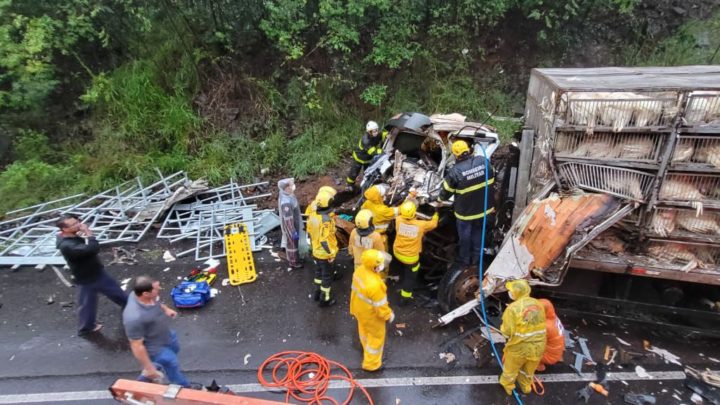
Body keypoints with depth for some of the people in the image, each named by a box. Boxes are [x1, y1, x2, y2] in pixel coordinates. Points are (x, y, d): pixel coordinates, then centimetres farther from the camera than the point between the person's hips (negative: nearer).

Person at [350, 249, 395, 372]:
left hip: (359, 309, 7)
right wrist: (389, 315, -8)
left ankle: (367, 349, 63)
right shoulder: (374, 284, -43)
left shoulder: (359, 270, -19)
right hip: (371, 315, -7)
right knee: (376, 337, 20)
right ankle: (371, 363, 40)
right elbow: (380, 306, -27)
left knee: (364, 330, 33)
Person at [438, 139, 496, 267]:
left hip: (465, 211, -4)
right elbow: (491, 180, 3)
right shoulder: (483, 161, -13)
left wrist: (441, 199, 10)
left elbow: (447, 190, -10)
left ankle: (465, 259, 38)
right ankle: (475, 258, 42)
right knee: (478, 234, 24)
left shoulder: (455, 171, -25)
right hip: (484, 207, 4)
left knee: (465, 236, 19)